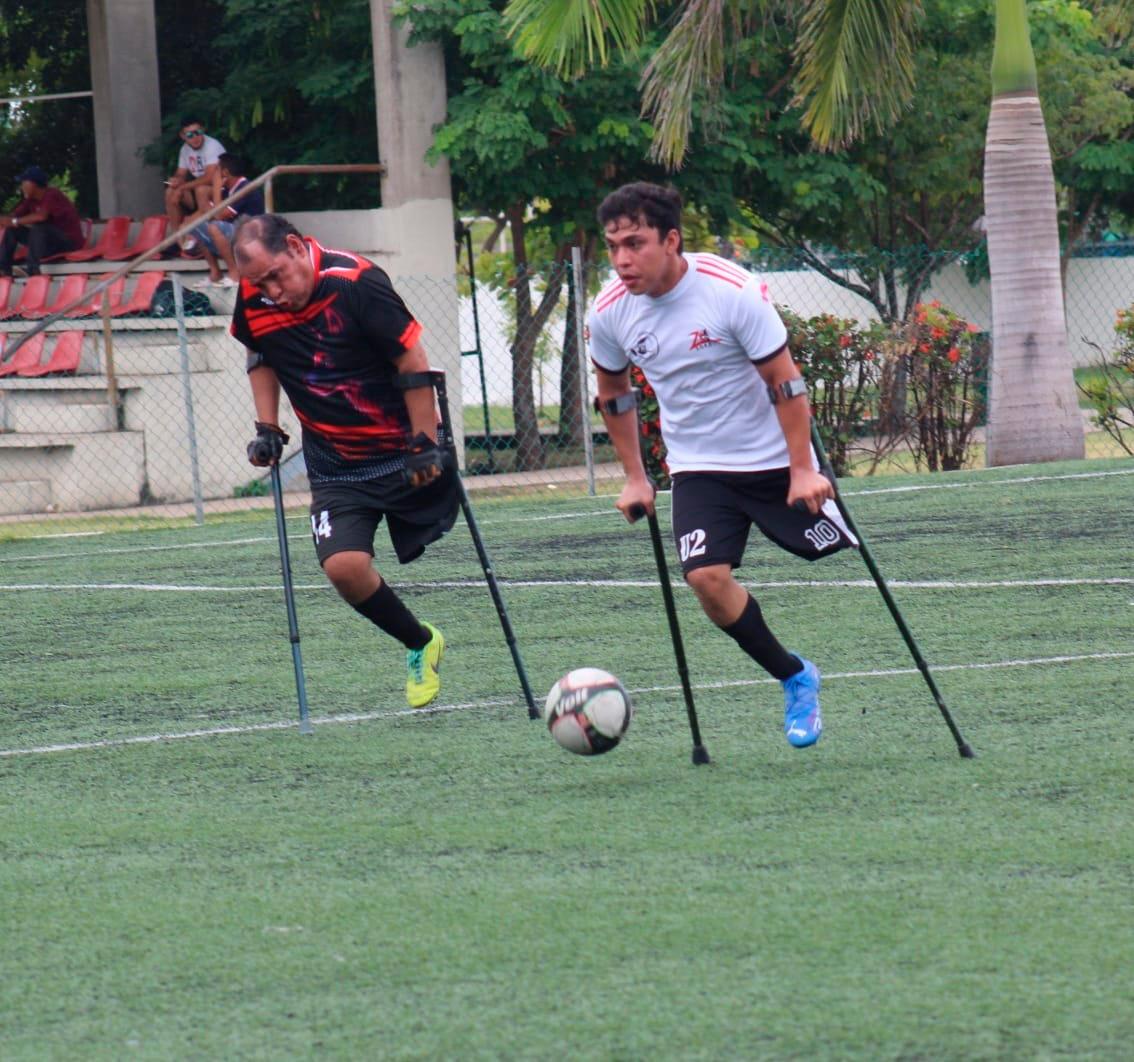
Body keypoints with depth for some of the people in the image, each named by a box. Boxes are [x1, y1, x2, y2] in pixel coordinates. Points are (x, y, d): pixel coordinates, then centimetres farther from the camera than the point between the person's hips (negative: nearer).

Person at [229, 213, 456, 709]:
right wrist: (267, 429, 10)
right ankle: (420, 645, 4)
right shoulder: (254, 299, -4)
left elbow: (413, 360, -14)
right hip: (335, 471, 3)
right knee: (344, 566, -15)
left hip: (403, 454, -3)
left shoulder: (355, 283, -20)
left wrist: (425, 445, -14)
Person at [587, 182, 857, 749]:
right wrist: (635, 479, 12)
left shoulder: (733, 292, -22)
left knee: (843, 562, -1)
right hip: (697, 467, 3)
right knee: (707, 577, -15)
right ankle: (795, 679, 3)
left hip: (776, 458, -3)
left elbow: (785, 383, -15)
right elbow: (613, 393, 11)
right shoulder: (609, 313, -8)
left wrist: (801, 470, -17)